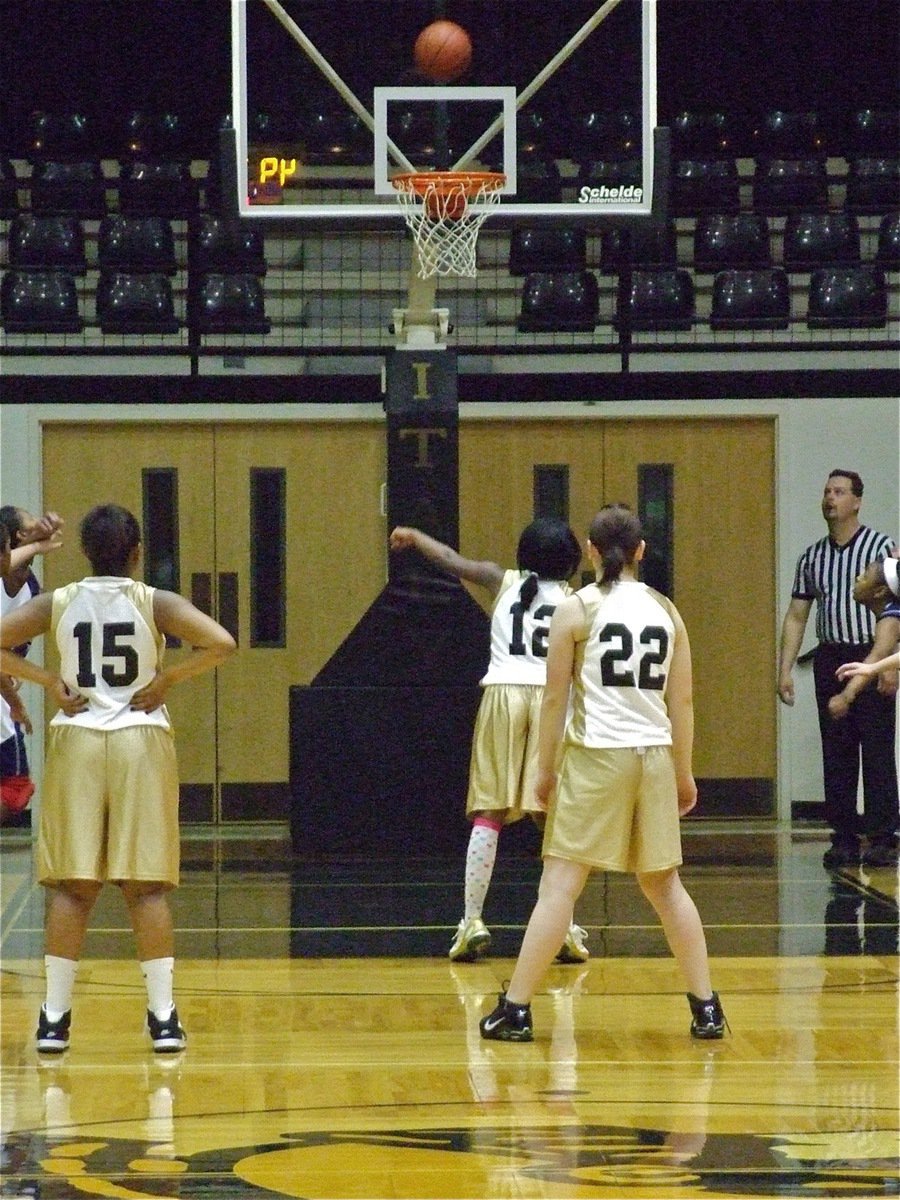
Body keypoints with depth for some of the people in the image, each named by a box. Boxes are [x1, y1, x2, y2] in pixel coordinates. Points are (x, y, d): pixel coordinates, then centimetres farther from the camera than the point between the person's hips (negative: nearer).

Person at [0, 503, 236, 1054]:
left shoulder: (57, 603, 1)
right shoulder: (157, 603, -4)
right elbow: (221, 644, -16)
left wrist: (49, 680, 0)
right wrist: (166, 678, -6)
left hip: (77, 741, 1)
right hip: (142, 742, -1)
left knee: (71, 885, 5)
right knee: (147, 884, 2)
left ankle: (55, 1018, 3)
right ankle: (163, 1018, 0)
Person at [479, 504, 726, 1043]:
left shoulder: (577, 609, -3)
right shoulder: (666, 610, 7)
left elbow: (555, 697, -3)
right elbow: (683, 700, 9)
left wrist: (546, 770, 5)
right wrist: (684, 774, 17)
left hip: (595, 755, -4)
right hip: (655, 756, 4)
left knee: (560, 884, -3)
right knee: (664, 884, 16)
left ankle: (516, 1010, -4)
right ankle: (707, 1008, 15)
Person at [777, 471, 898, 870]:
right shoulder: (812, 557, 12)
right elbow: (796, 616, 16)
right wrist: (784, 670, 8)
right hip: (830, 658, 5)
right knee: (836, 755, 4)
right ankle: (844, 840, 8)